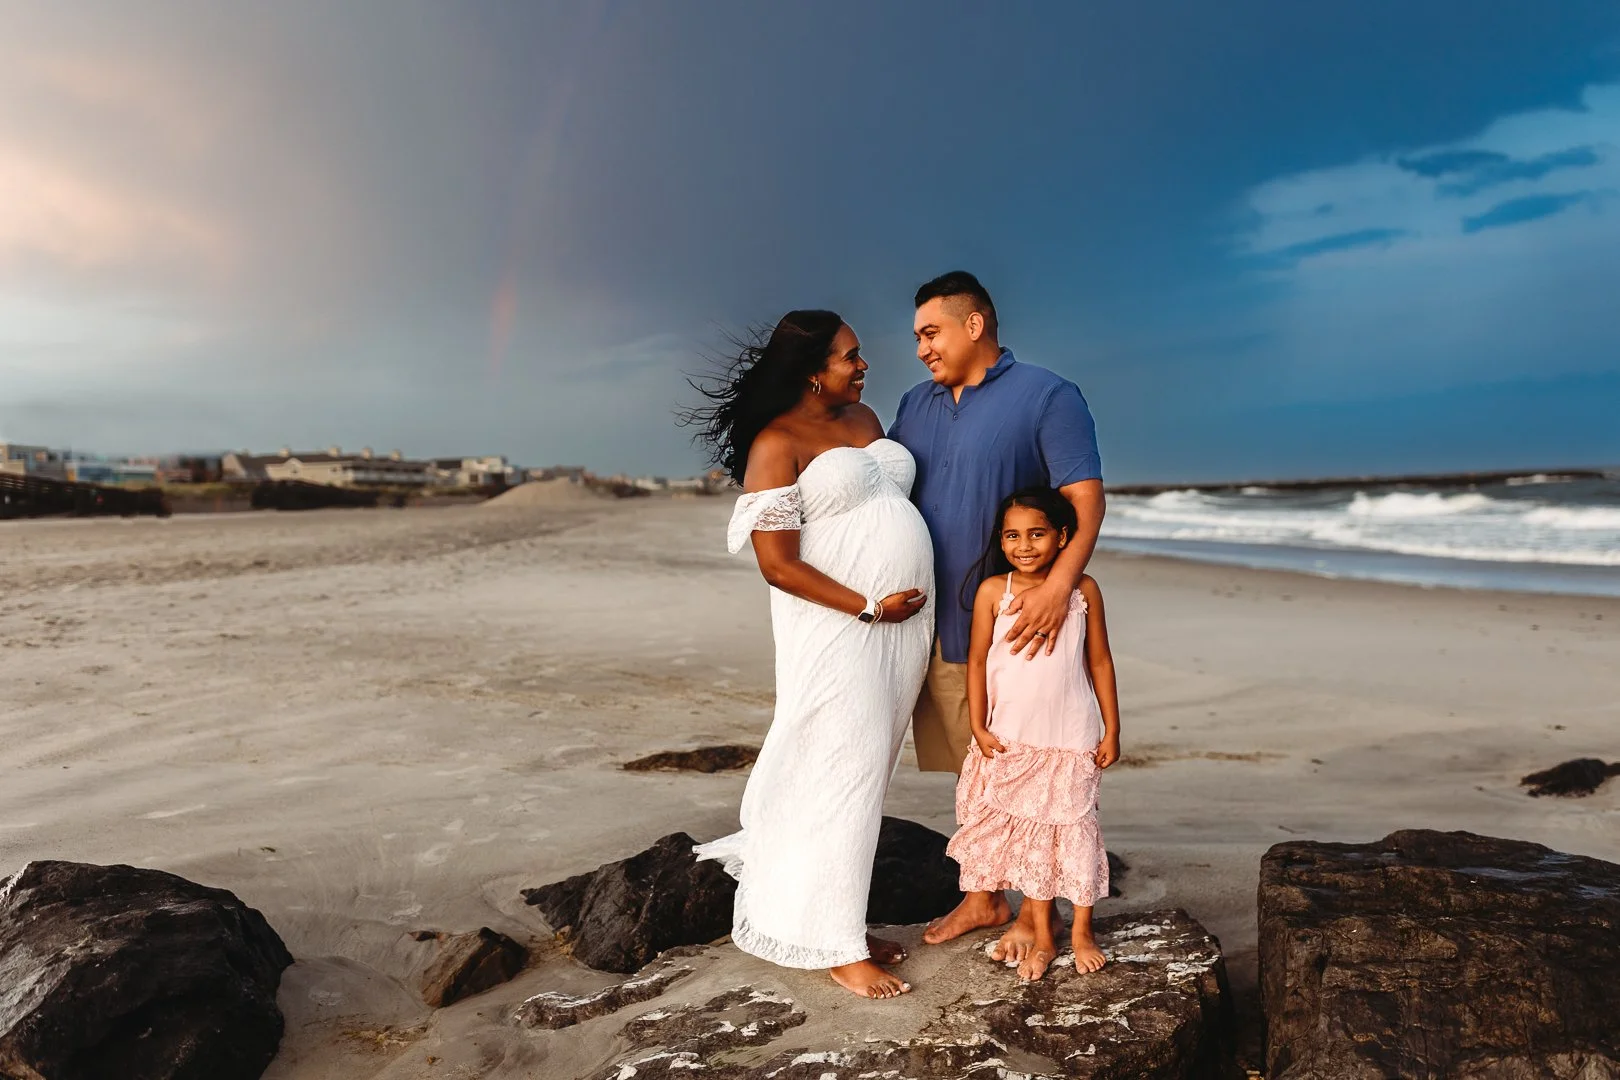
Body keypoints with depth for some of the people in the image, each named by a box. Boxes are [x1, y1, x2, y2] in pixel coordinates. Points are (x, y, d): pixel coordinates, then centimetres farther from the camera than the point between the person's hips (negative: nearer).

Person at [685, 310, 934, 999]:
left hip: (901, 624, 8)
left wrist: (918, 608, 17)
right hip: (837, 631, -7)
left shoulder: (864, 418, 14)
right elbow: (778, 564, -15)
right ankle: (839, 947, 11)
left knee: (866, 772, 13)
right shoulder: (777, 443, -10)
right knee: (843, 775, -3)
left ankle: (845, 919, 27)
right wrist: (868, 607, -15)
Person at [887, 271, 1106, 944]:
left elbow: (1086, 498, -14)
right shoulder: (916, 404, 15)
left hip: (1012, 629, -6)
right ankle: (983, 897, 32)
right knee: (968, 771, 16)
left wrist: (1059, 585, -29)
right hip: (931, 629, 6)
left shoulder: (1047, 397, -5)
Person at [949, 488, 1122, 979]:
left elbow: (1100, 662, 3)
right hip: (1009, 739, 0)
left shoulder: (1083, 589, -2)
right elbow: (977, 660, 0)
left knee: (1074, 828, 6)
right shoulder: (993, 591, -4)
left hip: (1071, 740, 0)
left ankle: (1082, 931, 25)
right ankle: (1040, 931, 25)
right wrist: (978, 728, -3)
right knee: (1028, 832, 10)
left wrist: (1111, 730, 3)